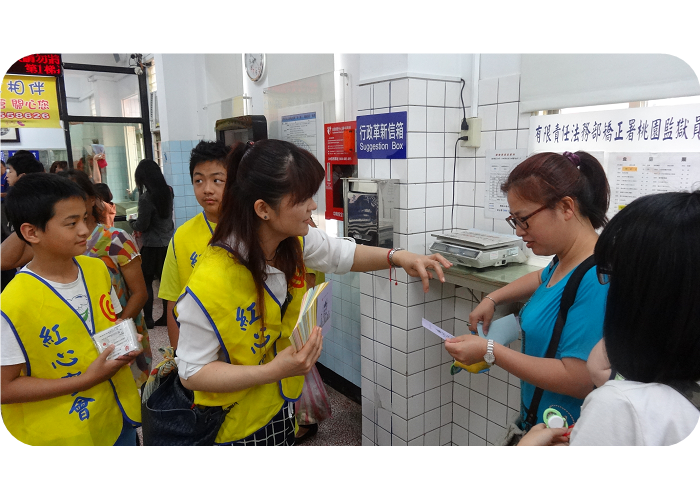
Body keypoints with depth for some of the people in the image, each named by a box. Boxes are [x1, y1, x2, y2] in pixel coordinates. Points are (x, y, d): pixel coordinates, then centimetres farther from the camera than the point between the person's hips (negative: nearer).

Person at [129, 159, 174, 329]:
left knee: (146, 282, 6)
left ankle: (148, 318, 9)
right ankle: (167, 316, 17)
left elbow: (142, 225, -13)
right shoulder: (167, 192, 2)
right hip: (167, 242, 7)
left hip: (151, 245, -6)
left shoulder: (146, 197, -19)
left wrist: (131, 222, 6)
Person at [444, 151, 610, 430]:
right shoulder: (565, 261, 0)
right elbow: (543, 279, 25)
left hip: (567, 432, -8)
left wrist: (489, 351, -25)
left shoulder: (597, 280, -27)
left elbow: (578, 381, -28)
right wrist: (493, 299, 10)